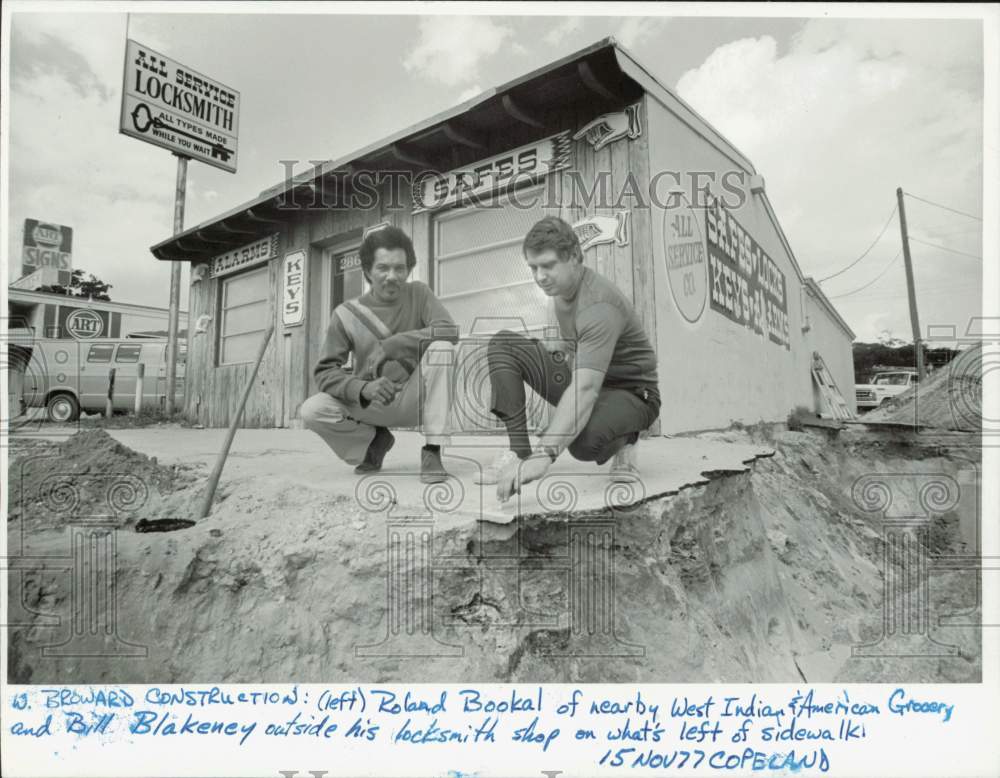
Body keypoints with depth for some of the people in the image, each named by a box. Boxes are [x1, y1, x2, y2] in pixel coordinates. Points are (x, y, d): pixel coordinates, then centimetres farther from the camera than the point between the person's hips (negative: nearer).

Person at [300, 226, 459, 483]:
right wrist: (363, 388, -30)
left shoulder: (418, 294, -4)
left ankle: (432, 451, -19)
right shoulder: (346, 314, -6)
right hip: (368, 403, 1)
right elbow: (324, 372, -10)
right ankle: (375, 439, 9)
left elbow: (449, 330, -21)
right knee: (311, 410, -23)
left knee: (440, 348, -26)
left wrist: (388, 346, -26)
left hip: (413, 400, -1)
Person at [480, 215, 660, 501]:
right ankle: (519, 450, -16)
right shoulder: (561, 284, -1)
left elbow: (585, 389, -44)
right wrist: (565, 351, 3)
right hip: (581, 375, 8)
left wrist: (544, 455, -52)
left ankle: (623, 440, -4)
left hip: (630, 392, -8)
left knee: (582, 441, -42)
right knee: (502, 345, -10)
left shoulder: (600, 306, -30)